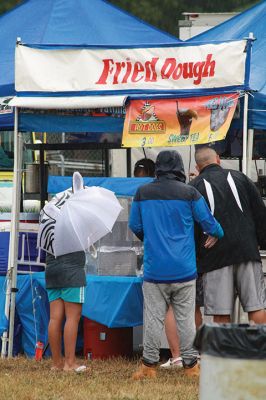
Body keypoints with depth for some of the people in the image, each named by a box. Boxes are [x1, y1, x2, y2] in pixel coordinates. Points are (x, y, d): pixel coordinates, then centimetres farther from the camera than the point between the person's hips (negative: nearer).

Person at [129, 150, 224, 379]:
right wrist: (217, 235, 26)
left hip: (154, 270, 1)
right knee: (186, 317, 4)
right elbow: (208, 222, 3)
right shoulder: (189, 193, -4)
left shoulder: (142, 193, 1)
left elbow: (135, 226, 10)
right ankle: (190, 365, 7)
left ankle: (149, 366, 4)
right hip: (184, 269, -1)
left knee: (153, 317, 3)